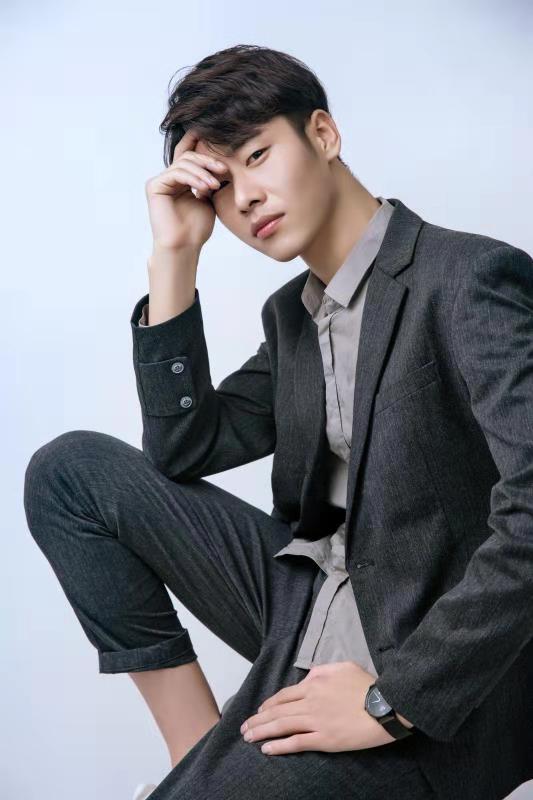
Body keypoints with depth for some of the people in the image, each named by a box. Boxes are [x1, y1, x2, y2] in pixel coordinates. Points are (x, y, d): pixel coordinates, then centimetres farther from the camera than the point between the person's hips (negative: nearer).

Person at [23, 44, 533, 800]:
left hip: (439, 682, -8)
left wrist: (394, 701, -23)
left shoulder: (471, 277, -16)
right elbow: (181, 453, 7)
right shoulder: (293, 313, 10)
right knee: (66, 470, 2)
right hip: (310, 602, 8)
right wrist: (174, 257, 0)